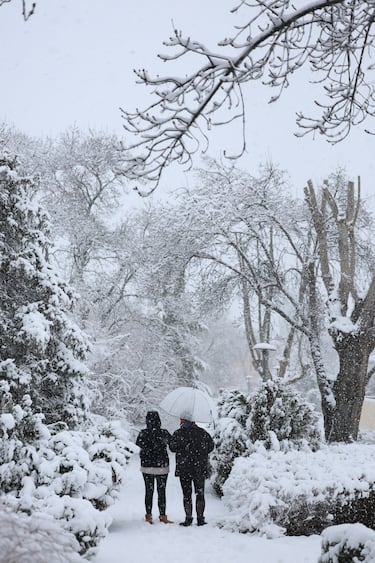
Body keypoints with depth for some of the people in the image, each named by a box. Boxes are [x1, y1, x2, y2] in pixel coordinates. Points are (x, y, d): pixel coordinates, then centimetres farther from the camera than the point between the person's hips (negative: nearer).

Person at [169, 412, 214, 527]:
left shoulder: (179, 433, -7)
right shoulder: (203, 432, 4)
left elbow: (173, 447, -9)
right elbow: (211, 446, 9)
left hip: (184, 469, -2)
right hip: (200, 469, 3)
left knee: (187, 494, 3)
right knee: (200, 494, 8)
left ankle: (188, 518, 1)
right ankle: (200, 518, 6)